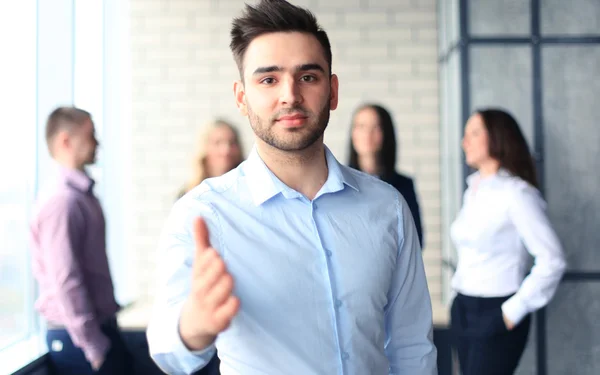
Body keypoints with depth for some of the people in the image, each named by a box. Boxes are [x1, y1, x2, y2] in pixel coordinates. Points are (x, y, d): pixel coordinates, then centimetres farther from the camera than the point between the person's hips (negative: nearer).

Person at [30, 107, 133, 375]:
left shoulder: (82, 195, 9)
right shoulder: (61, 201, -19)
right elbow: (66, 282, -23)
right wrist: (94, 347, -19)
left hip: (100, 325, 9)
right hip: (78, 336, -8)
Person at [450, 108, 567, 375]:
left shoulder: (515, 193, -11)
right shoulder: (472, 191, 11)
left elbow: (552, 260, -16)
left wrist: (514, 311, -14)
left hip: (495, 313, -7)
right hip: (463, 310, 7)